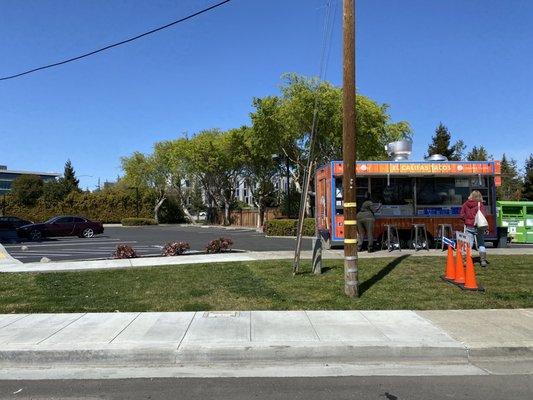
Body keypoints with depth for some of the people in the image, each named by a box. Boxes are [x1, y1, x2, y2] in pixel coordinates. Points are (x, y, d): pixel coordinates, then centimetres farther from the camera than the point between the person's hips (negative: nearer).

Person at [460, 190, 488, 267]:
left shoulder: (465, 204, 0)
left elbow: (462, 215, 2)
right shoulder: (480, 204, -6)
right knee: (481, 244, 11)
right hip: (478, 227, -1)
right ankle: (483, 260, 9)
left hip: (468, 227, 1)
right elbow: (484, 215, -11)